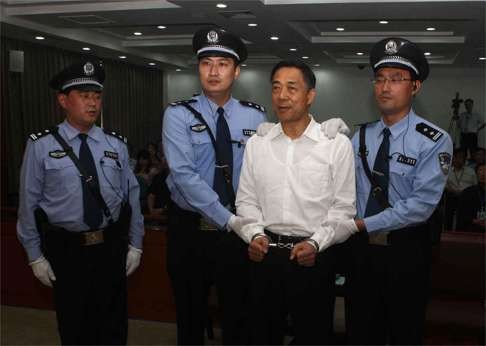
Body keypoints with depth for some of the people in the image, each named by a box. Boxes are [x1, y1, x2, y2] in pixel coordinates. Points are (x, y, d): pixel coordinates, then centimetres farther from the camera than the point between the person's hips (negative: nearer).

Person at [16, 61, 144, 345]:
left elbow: (132, 196, 3)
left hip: (112, 246, 2)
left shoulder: (116, 145, 1)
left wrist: (135, 245, 3)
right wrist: (36, 256, -3)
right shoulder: (41, 146, -7)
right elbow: (29, 204, -4)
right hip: (66, 249, -2)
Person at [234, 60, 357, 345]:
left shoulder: (338, 144, -6)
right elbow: (246, 200, 8)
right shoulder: (256, 143, 4)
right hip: (265, 255, 3)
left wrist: (316, 243, -16)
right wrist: (255, 234, -8)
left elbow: (343, 209, -5)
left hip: (315, 257, -2)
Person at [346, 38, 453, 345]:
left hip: (406, 250, -4)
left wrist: (365, 224, -19)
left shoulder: (434, 141, -12)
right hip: (361, 247, 4)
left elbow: (421, 204, -20)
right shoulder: (361, 137, 5)